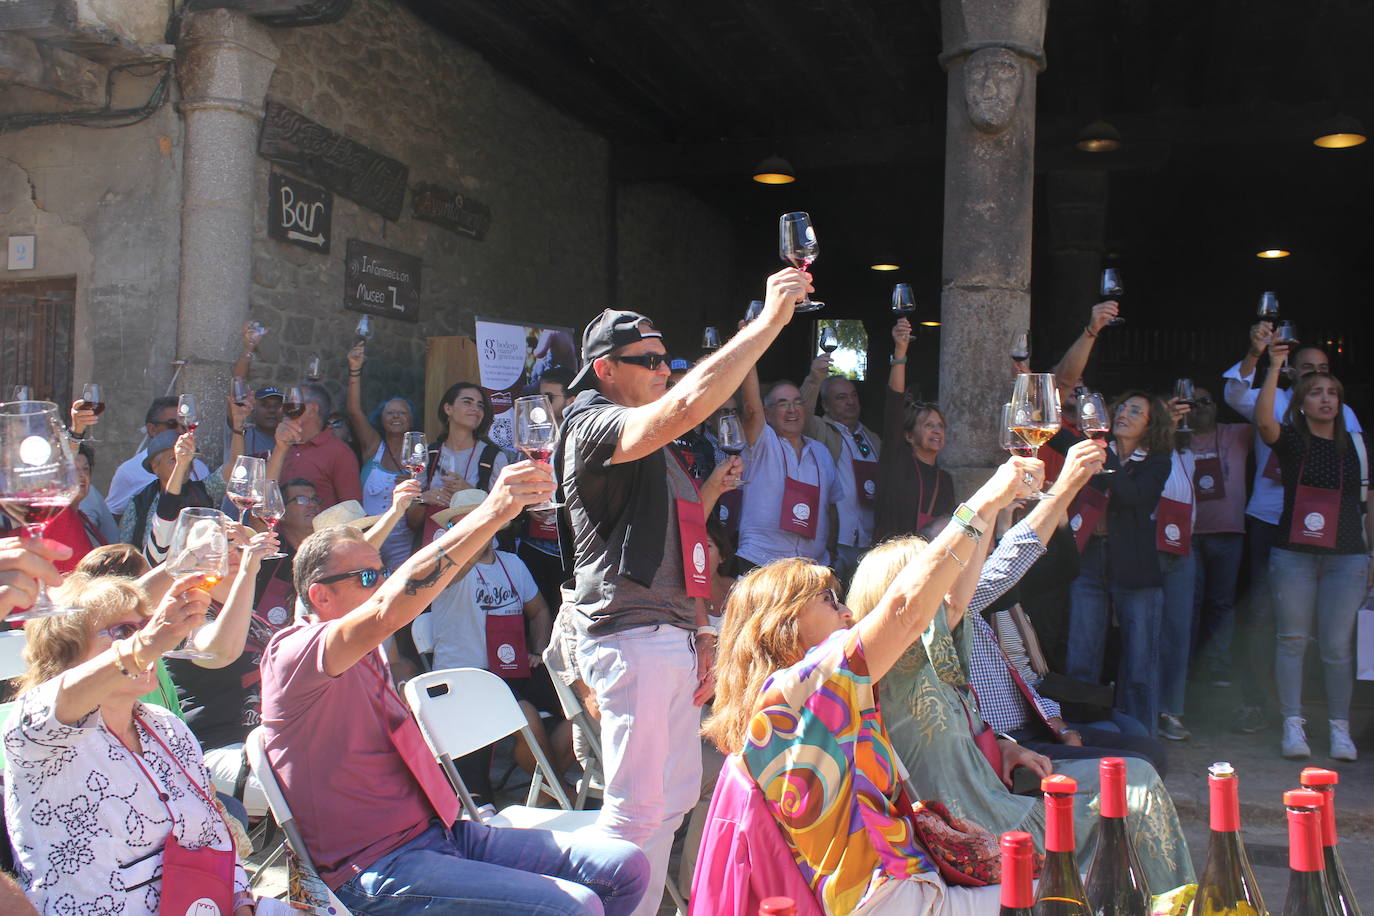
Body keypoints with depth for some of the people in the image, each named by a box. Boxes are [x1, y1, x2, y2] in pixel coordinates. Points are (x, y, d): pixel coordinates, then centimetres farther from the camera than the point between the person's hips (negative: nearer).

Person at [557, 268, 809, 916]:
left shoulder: (653, 447, 22)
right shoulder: (593, 425, -10)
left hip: (670, 637, 10)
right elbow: (687, 405, -29)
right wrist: (770, 319, -27)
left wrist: (701, 634, 17)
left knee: (676, 795, 15)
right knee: (639, 807, -6)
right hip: (632, 637, -10)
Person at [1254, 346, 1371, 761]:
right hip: (1294, 555, -1)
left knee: (1337, 647, 1)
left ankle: (1340, 728, 12)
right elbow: (1263, 420, -21)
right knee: (1292, 641, 1)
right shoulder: (1291, 440, 3)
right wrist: (1275, 367, -25)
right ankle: (1293, 725, 8)